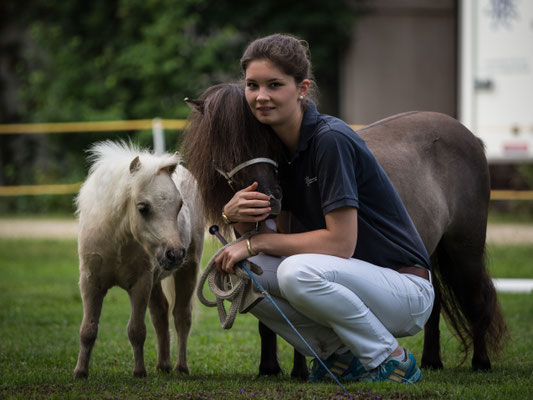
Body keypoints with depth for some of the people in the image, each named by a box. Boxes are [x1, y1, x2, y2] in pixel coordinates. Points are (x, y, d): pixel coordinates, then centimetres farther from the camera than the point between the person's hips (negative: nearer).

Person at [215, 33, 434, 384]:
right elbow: (254, 230, 6)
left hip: (406, 290, -8)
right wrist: (236, 213, -17)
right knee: (237, 272, -9)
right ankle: (340, 354, 3)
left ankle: (391, 360, -12)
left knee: (298, 272, -34)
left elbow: (341, 243, -24)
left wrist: (258, 242, -19)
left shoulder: (331, 140, -20)